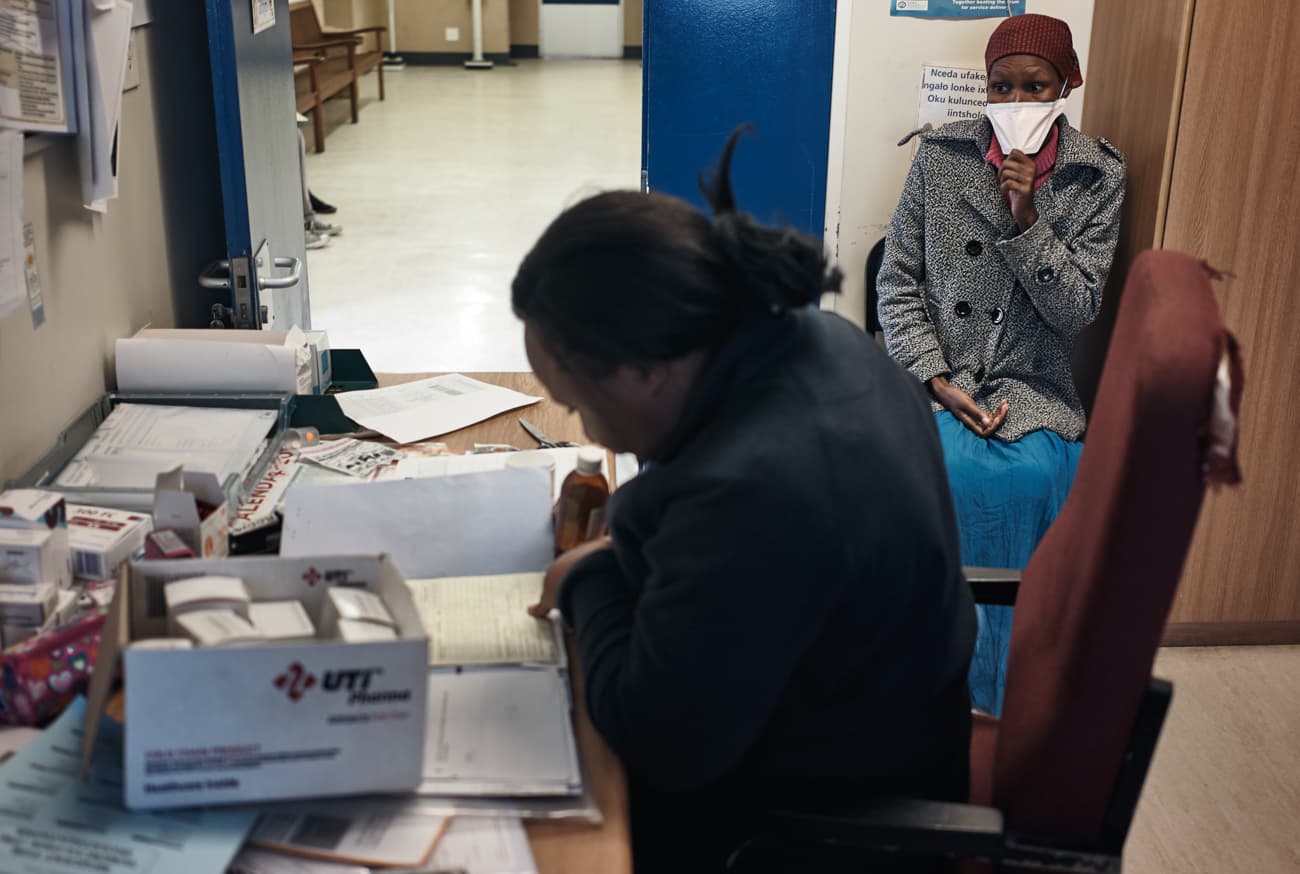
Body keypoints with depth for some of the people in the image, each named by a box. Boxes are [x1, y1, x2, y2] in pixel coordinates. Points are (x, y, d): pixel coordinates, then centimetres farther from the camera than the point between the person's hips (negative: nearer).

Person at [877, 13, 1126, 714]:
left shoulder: (1097, 176, 2)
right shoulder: (941, 155, 2)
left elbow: (1077, 310, -3)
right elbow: (897, 281, 1)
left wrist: (1026, 218, -17)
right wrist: (937, 381, -11)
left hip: (1031, 385, 1)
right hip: (933, 371, 0)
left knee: (1038, 472, -29)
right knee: (948, 462, -31)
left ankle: (998, 694, -11)